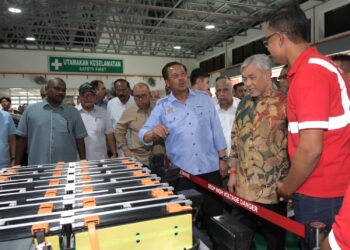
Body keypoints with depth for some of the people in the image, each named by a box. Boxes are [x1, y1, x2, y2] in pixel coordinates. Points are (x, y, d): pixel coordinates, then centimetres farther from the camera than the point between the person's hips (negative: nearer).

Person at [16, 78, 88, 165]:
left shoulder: (73, 112, 4)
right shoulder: (31, 110, 3)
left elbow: (79, 139, 4)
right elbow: (22, 139, 6)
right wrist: (17, 164, 4)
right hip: (37, 167, 0)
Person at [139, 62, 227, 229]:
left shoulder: (204, 98, 3)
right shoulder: (162, 106, -1)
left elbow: (216, 130, 4)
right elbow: (143, 135, -7)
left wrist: (222, 158, 2)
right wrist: (153, 132, -30)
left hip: (210, 169, 1)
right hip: (181, 173, -1)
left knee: (214, 215, 16)